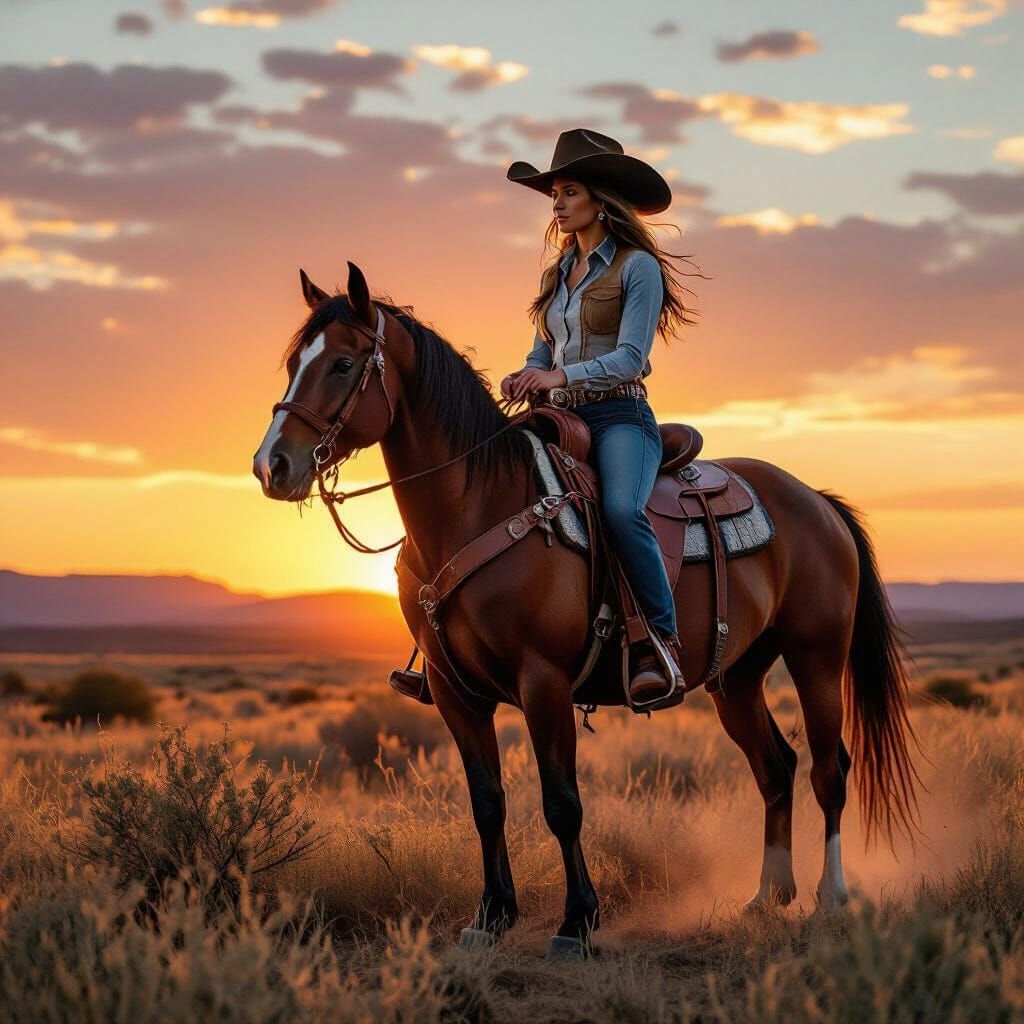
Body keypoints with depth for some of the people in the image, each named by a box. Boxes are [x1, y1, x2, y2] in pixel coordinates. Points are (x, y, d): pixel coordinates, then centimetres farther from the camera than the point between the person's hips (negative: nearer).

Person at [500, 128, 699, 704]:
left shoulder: (638, 268, -2)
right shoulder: (556, 276, 18)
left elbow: (630, 358, -12)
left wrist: (562, 376, -26)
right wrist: (524, 380, -4)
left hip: (619, 418, -7)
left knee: (622, 510, -36)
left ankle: (661, 640, -29)